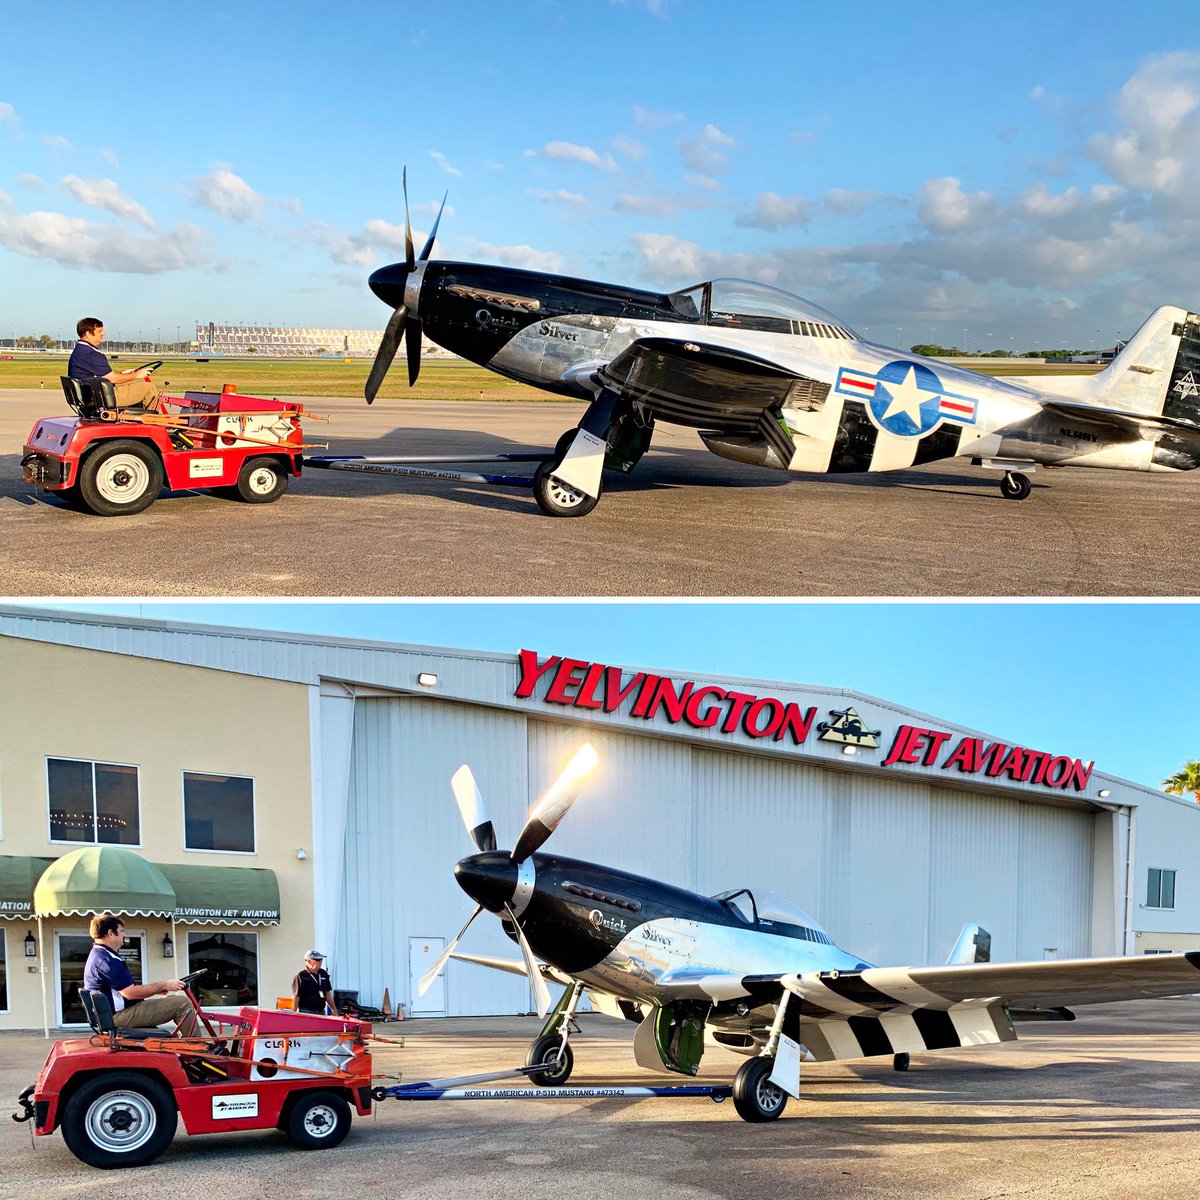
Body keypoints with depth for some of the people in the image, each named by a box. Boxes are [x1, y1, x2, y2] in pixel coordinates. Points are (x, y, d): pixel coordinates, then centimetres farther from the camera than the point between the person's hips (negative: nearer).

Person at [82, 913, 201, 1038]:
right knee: (183, 1003, -13)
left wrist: (158, 988, 12)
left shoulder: (97, 956, 17)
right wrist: (163, 986, -13)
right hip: (120, 1015, -11)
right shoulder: (107, 960, -19)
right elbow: (130, 993, -23)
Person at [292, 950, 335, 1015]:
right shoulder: (300, 976, -8)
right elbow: (295, 997, -8)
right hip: (306, 1013, -7)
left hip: (321, 1012, 7)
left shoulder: (324, 974, 12)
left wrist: (334, 1010, 18)